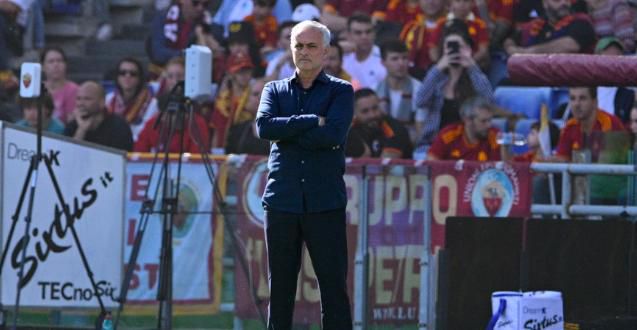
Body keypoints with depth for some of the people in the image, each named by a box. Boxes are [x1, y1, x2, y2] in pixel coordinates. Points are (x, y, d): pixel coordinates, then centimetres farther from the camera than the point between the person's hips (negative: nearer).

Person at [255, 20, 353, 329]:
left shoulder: (340, 91, 6)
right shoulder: (275, 90, 14)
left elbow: (334, 135, -12)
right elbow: (264, 126, -7)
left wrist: (287, 132, -7)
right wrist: (313, 121, -11)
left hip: (325, 202, -2)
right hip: (282, 201, 2)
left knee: (334, 286, -5)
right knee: (280, 288, 4)